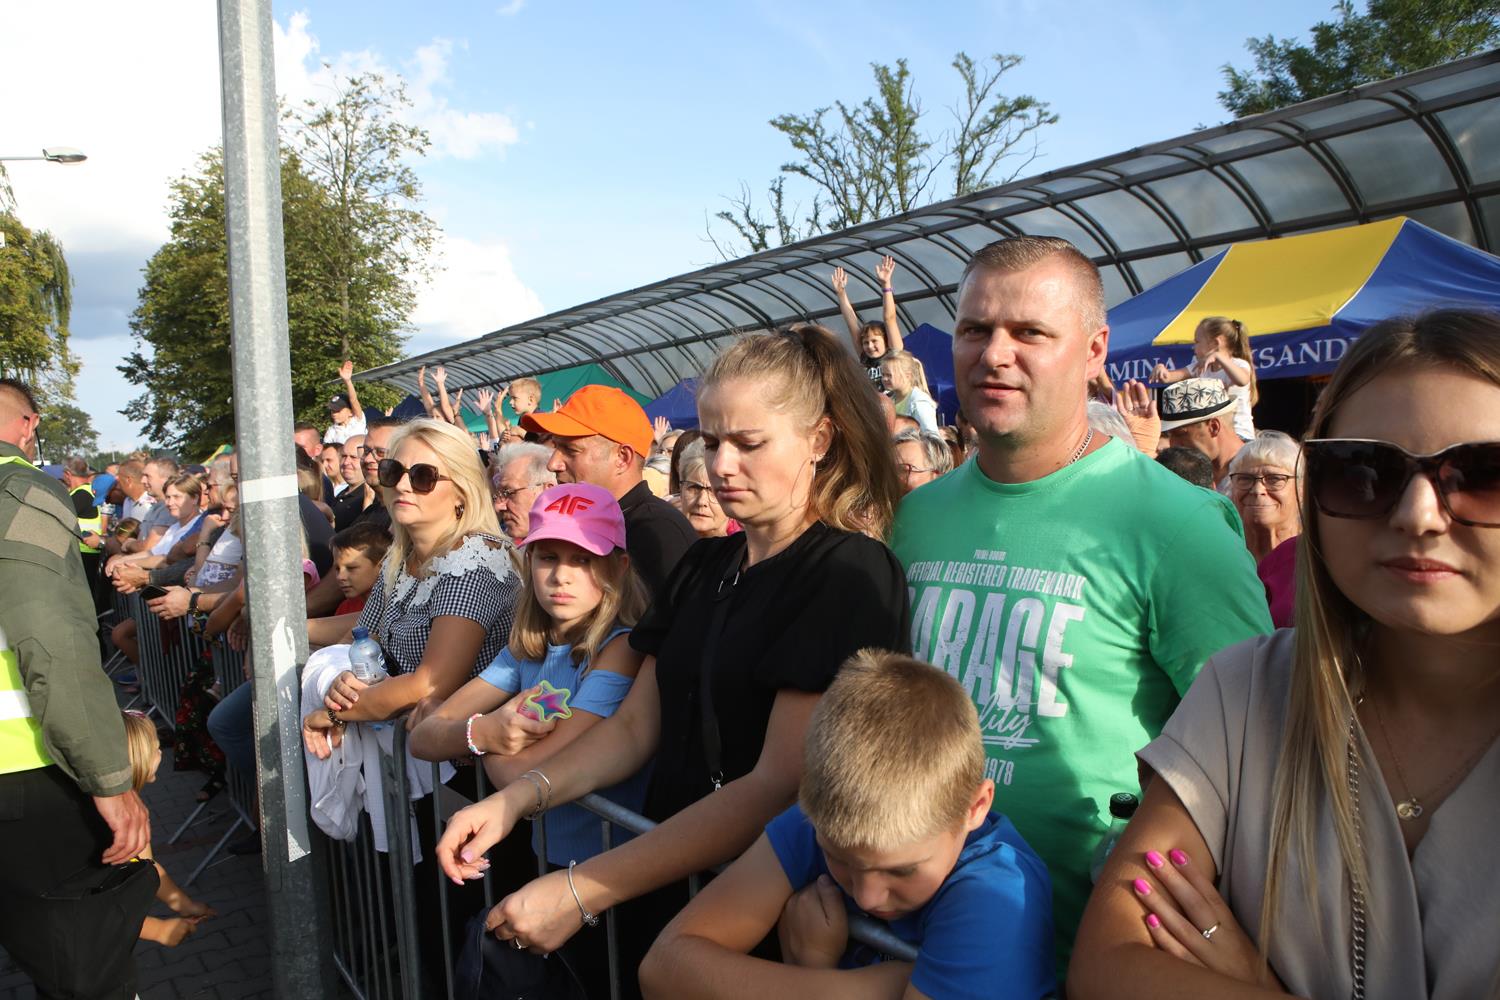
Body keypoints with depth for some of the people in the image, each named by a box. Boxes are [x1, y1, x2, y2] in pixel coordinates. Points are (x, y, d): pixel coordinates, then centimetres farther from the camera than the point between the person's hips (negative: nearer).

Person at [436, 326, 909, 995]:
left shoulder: (852, 575, -17)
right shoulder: (703, 565, 7)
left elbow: (781, 784, -24)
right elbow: (636, 724, 6)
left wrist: (584, 892, -26)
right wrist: (513, 801, -10)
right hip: (664, 887, 6)